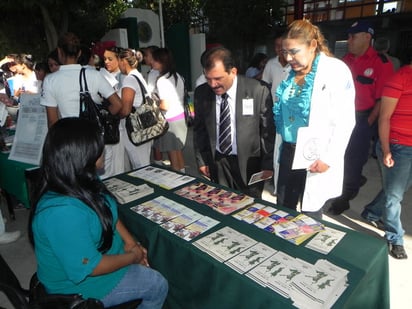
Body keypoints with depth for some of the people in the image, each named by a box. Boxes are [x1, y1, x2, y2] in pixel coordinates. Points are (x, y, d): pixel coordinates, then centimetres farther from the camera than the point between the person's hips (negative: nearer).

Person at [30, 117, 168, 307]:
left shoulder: (81, 182, -10)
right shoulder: (63, 212, -38)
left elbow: (108, 213, 6)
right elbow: (91, 267, -30)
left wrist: (130, 242, -3)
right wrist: (133, 257, -16)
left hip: (102, 254, 8)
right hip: (80, 285, -8)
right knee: (158, 286, 3)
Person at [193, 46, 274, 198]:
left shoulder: (258, 90, -13)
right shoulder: (201, 93, -3)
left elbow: (268, 130, -6)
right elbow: (199, 129, 8)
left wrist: (268, 164, -4)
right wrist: (201, 160, 7)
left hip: (248, 163, -2)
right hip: (216, 163, 3)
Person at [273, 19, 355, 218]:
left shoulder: (336, 70, -10)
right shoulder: (289, 72, 8)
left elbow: (345, 121, -13)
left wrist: (329, 158, -17)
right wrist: (280, 147, 9)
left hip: (315, 158, -5)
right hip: (288, 152, 6)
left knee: (310, 214, 7)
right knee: (282, 209, 14)